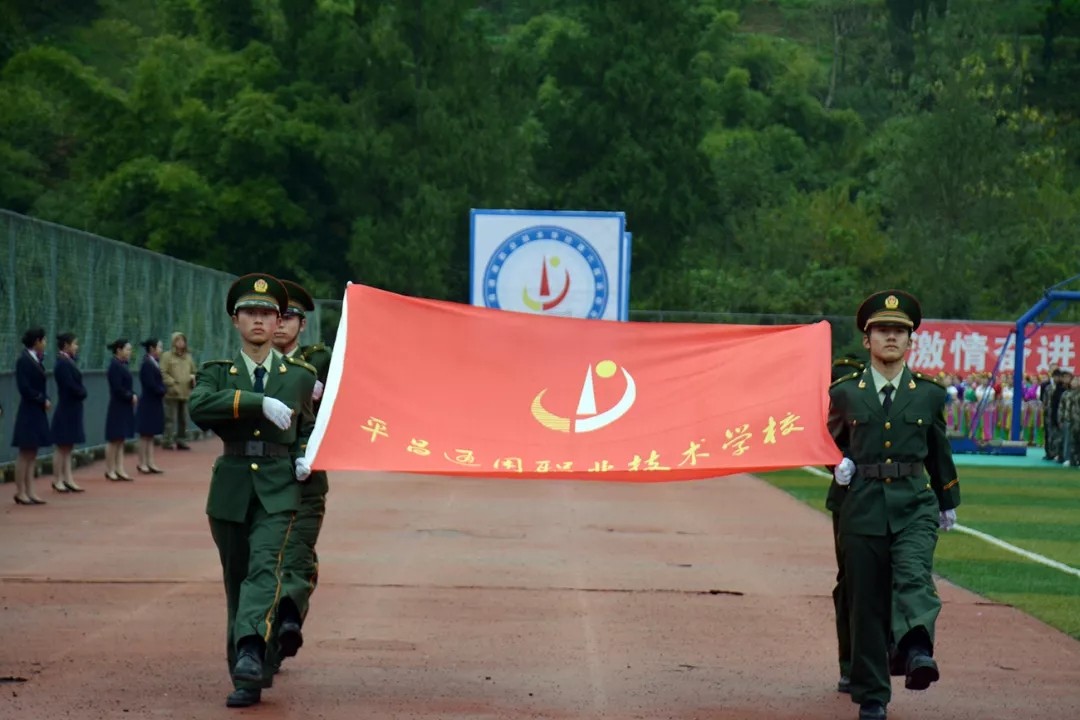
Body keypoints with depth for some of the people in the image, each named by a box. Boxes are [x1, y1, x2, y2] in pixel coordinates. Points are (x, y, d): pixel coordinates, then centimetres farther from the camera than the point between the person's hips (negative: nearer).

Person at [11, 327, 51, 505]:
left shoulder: (35, 359, 10)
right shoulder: (24, 360, -15)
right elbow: (24, 388, -20)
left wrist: (44, 400, -5)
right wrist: (43, 400, -11)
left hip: (37, 412, 8)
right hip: (28, 412, -8)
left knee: (32, 454, 9)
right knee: (25, 453, -3)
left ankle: (30, 491, 12)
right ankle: (20, 492, 2)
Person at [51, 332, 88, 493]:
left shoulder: (68, 362, 11)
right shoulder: (62, 364, -17)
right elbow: (71, 386, -22)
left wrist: (81, 392, -5)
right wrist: (82, 393, -5)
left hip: (72, 409, 9)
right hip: (67, 410, -9)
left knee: (68, 447, 10)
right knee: (62, 447, -2)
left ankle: (67, 479, 13)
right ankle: (58, 480, 5)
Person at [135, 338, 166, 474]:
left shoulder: (153, 363, 11)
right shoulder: (147, 364, -17)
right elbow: (151, 386, -22)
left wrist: (162, 391, -5)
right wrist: (162, 392, -7)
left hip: (154, 403, 9)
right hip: (149, 403, -9)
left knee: (150, 435, 11)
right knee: (145, 435, -1)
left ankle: (150, 463, 14)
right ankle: (142, 463, 5)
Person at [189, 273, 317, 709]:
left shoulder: (300, 376, 9)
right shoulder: (217, 373, 5)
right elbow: (199, 407, -18)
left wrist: (302, 458, 1)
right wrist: (260, 402, -25)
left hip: (278, 491, -1)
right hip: (231, 489, 1)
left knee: (264, 567, -23)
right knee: (236, 581, 6)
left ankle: (251, 653, -40)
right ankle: (248, 680, 13)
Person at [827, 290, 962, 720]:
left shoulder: (928, 394, 7)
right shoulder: (845, 393, 5)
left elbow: (939, 451, 19)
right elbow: (832, 440, 20)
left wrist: (949, 502, 26)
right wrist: (839, 464, -1)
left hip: (915, 505, -1)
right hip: (863, 505, 1)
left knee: (914, 576, -27)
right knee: (867, 604, 3)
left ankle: (918, 652, -49)